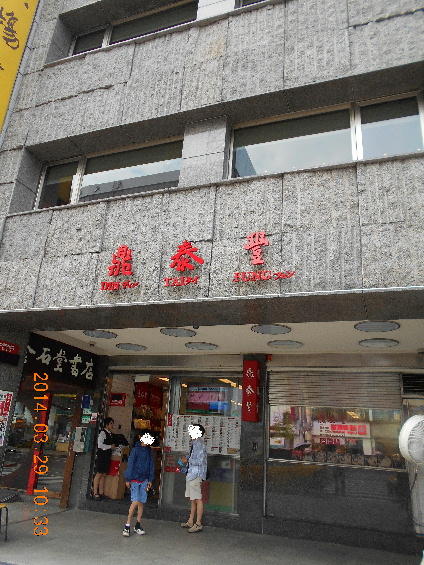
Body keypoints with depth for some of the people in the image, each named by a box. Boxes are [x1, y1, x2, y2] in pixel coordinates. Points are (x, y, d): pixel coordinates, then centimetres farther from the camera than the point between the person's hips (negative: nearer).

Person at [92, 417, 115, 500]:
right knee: (99, 474, -3)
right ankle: (95, 493, 5)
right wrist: (110, 446, -13)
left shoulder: (111, 434, 12)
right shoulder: (103, 433, -12)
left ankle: (101, 492, 17)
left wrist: (113, 446, 7)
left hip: (107, 456, 8)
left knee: (104, 474, 10)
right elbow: (100, 445, -18)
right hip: (102, 456, -8)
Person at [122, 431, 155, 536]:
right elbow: (130, 464, -6)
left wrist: (150, 480, 9)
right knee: (135, 502, -11)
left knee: (141, 503, 7)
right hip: (135, 479, -5)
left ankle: (137, 526, 19)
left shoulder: (149, 451, 7)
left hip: (144, 480, 5)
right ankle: (127, 526, 2)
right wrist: (128, 479, -7)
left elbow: (151, 465, 13)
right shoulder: (136, 449, -8)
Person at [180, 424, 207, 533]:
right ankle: (190, 522, 27)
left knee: (197, 499, -3)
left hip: (196, 474, -10)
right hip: (191, 474, 10)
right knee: (192, 499, 17)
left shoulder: (199, 444, -17)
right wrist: (187, 457, 8)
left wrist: (188, 460, -14)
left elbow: (200, 461, -23)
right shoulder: (194, 443, 13)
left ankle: (198, 524, 4)